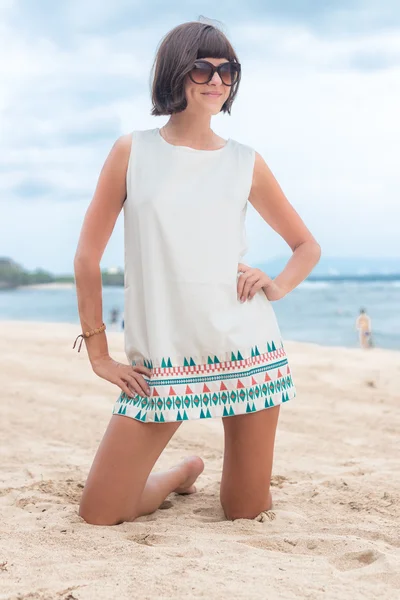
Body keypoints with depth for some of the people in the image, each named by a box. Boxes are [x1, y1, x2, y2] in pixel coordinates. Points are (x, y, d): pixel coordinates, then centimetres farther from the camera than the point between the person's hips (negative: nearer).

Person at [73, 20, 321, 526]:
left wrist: (279, 285, -4)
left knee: (246, 513, 5)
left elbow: (307, 246, 17)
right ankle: (184, 472, 28)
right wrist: (98, 354, 2)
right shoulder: (132, 152, 3)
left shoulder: (246, 162, 7)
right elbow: (87, 255, 4)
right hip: (161, 362, 0)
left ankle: (241, 479, 41)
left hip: (247, 349, 1)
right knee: (98, 514, -1)